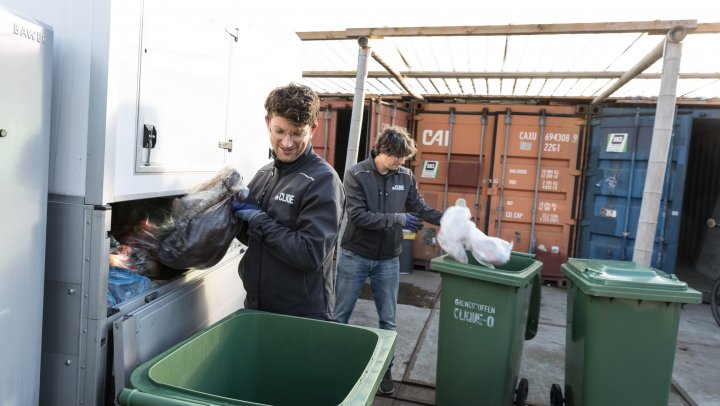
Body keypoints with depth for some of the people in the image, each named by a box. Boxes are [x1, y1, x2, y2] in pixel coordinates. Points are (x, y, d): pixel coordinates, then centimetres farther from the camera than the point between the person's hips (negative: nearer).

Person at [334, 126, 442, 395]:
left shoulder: (405, 177, -1)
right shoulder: (356, 175, -13)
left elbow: (420, 209, 4)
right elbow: (357, 215, -21)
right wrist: (397, 219, -23)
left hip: (388, 260, 3)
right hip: (354, 256, -3)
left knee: (388, 320, 14)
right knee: (340, 316, 11)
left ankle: (385, 369, 32)